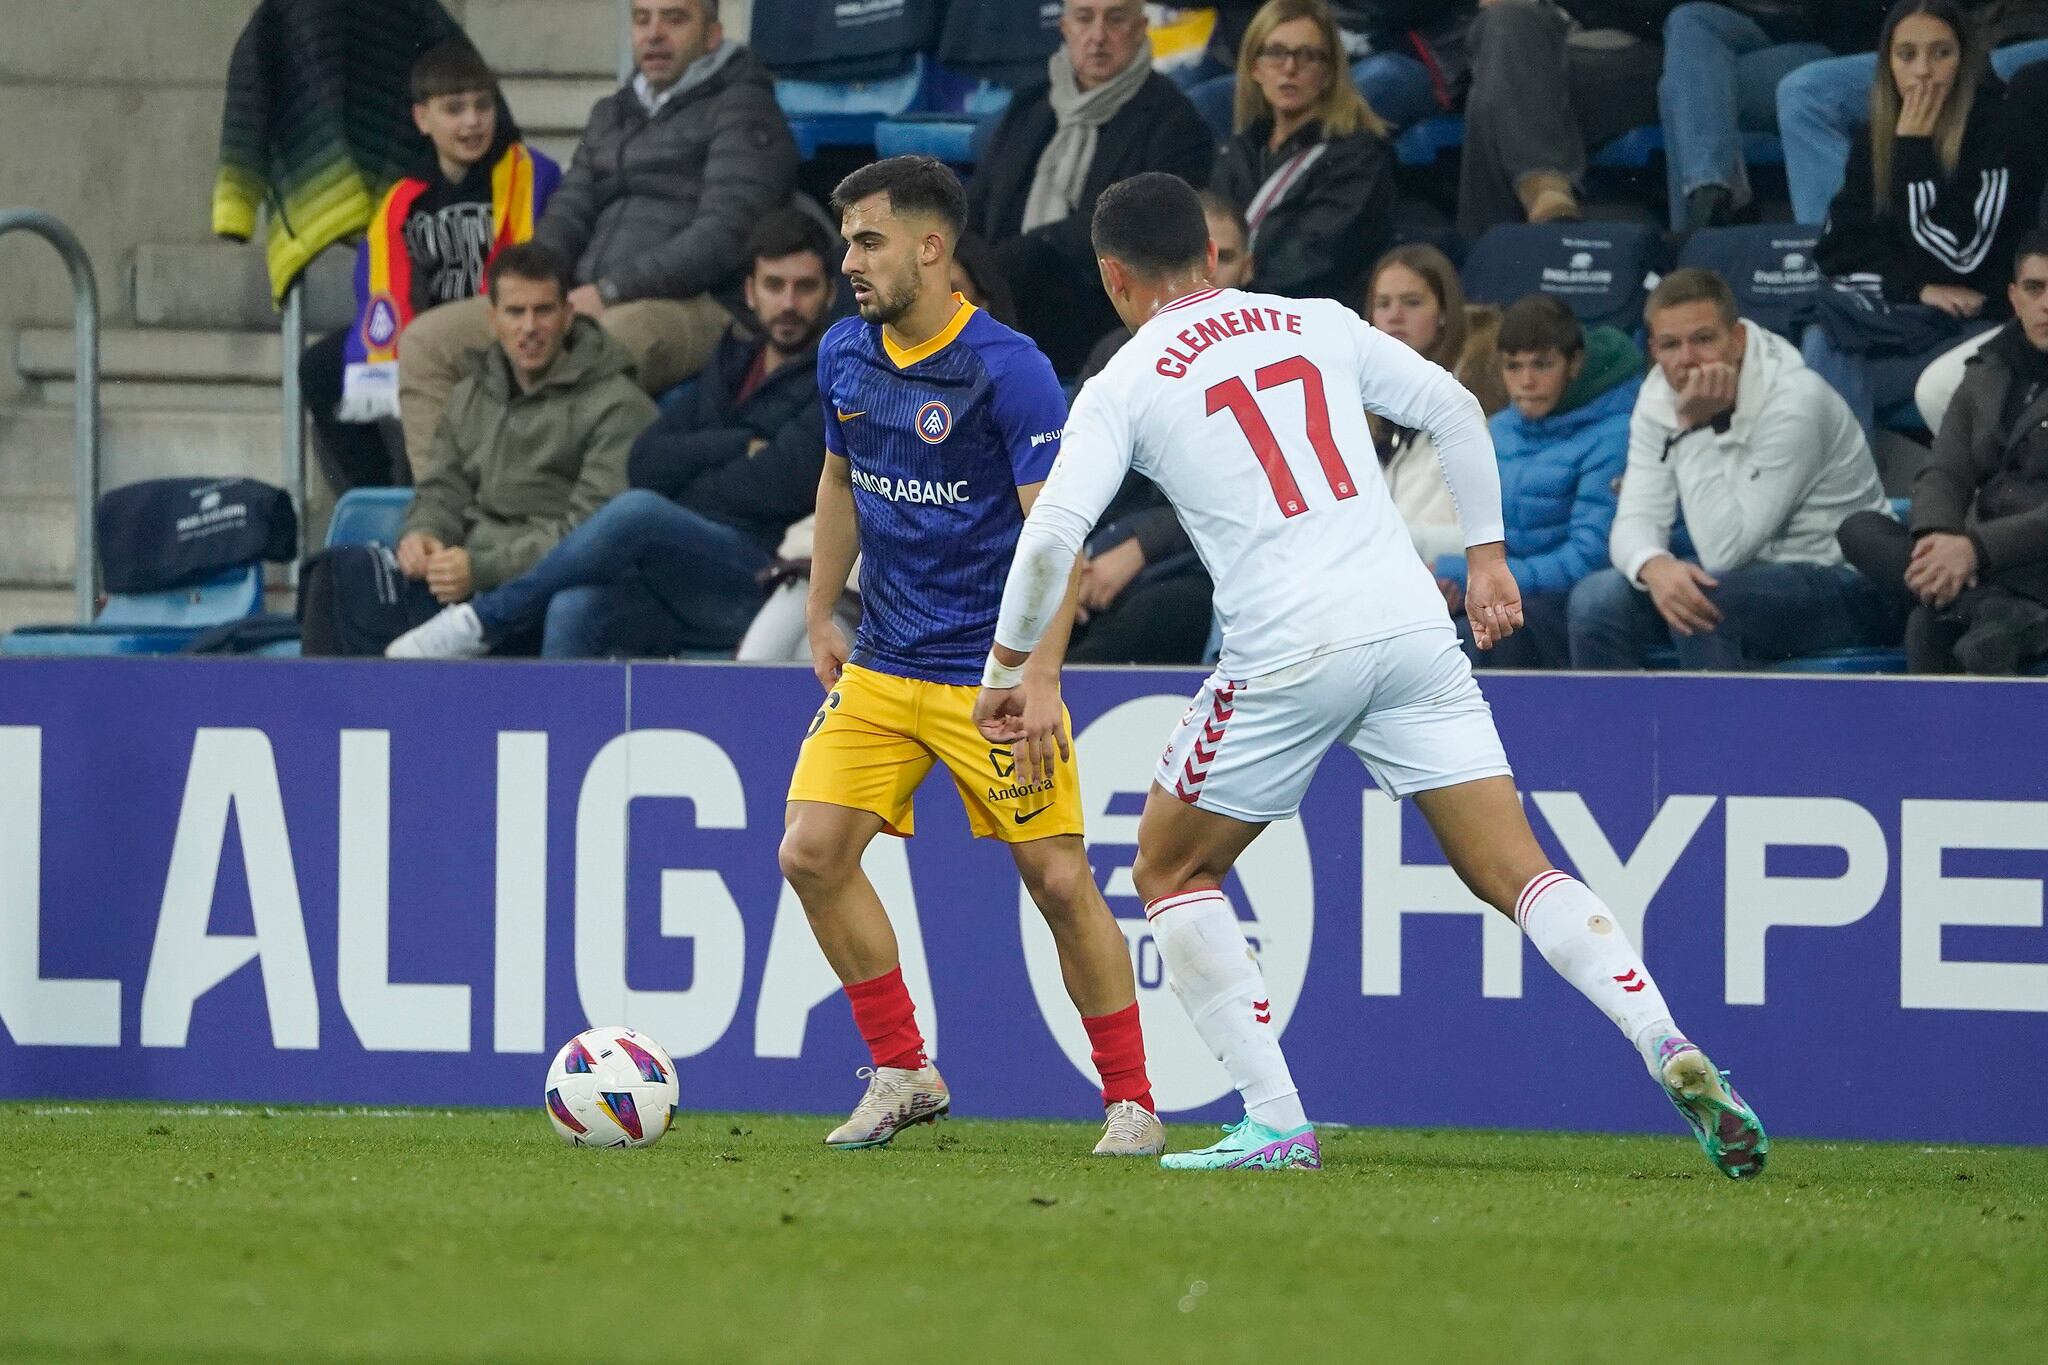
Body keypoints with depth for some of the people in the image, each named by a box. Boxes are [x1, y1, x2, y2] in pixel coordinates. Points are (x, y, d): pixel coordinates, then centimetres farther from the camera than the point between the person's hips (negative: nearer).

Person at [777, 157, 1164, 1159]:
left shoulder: (1009, 370, -16)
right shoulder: (845, 357, 4)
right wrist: (821, 617, 19)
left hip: (989, 673, -6)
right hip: (879, 666, 6)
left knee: (1060, 881, -8)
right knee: (812, 855, -7)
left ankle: (1129, 1101, 7)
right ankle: (902, 1074, 8)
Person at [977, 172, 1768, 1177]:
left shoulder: (1122, 387, 4)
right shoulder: (1319, 326, 16)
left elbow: (1052, 535, -7)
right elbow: (1455, 410, 17)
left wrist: (1009, 670, 5)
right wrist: (1486, 556, 25)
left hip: (1287, 654, -4)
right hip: (1413, 626, 4)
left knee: (1169, 871, 16)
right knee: (1517, 874, 4)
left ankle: (1276, 1123, 7)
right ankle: (1670, 1050, -17)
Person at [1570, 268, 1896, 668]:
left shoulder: (1794, 401, -23)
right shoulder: (1660, 396, -2)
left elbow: (1724, 549, -27)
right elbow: (1636, 520, -8)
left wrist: (1694, 426, -27)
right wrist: (1655, 566, -32)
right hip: (1747, 579, 7)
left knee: (1703, 603, -34)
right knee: (1598, 598, -14)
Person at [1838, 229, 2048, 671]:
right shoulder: (1987, 376, 17)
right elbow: (1945, 474, 6)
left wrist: (1975, 548, -30)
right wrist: (1937, 538, -20)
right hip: (1982, 571, 7)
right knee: (1859, 530, -20)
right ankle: (1994, 612, -41)